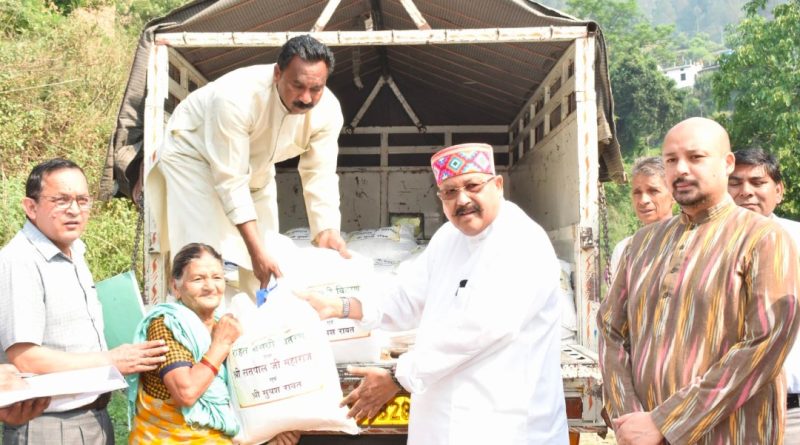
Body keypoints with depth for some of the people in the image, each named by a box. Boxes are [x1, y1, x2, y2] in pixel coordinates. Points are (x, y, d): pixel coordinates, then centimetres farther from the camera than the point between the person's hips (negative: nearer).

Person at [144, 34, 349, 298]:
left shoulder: (328, 110, -26)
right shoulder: (236, 97, -40)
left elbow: (320, 176, -17)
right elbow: (230, 180, -37)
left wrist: (328, 231, -32)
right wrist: (256, 249, -39)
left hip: (254, 165, 5)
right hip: (194, 154, -5)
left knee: (268, 258, 3)